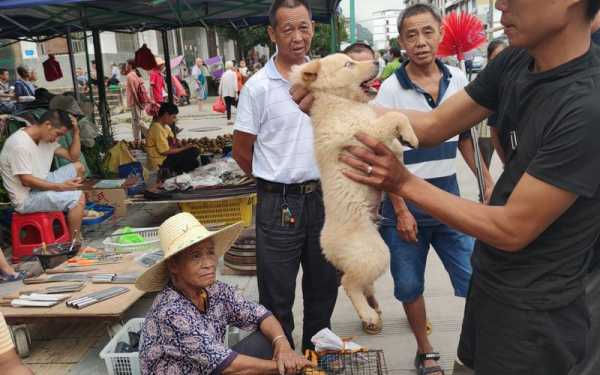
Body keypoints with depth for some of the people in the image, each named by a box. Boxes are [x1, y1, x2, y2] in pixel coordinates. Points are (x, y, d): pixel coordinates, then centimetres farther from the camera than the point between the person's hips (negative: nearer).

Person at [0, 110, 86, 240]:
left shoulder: (46, 137, 3)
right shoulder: (20, 144, -25)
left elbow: (73, 157, 7)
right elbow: (27, 181, -25)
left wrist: (76, 132, -5)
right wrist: (61, 186, -28)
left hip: (40, 185, 10)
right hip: (26, 198, -10)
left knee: (78, 167, 10)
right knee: (78, 198, -24)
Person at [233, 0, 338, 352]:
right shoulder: (258, 86, -11)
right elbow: (242, 151, -5)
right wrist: (279, 182, 4)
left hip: (321, 198, 5)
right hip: (280, 204, -5)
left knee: (324, 286, 19)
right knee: (278, 295, 8)